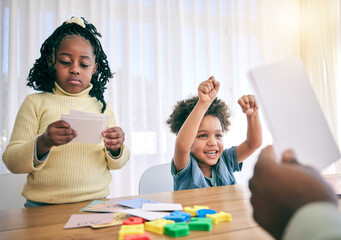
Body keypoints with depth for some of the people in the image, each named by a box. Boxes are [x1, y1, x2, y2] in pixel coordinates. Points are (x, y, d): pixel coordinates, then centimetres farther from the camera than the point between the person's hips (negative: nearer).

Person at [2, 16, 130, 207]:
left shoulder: (102, 106, 11)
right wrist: (44, 143, -17)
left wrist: (116, 149, -9)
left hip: (95, 203, 2)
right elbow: (11, 161, 1)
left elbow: (115, 164, 13)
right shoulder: (35, 103, 4)